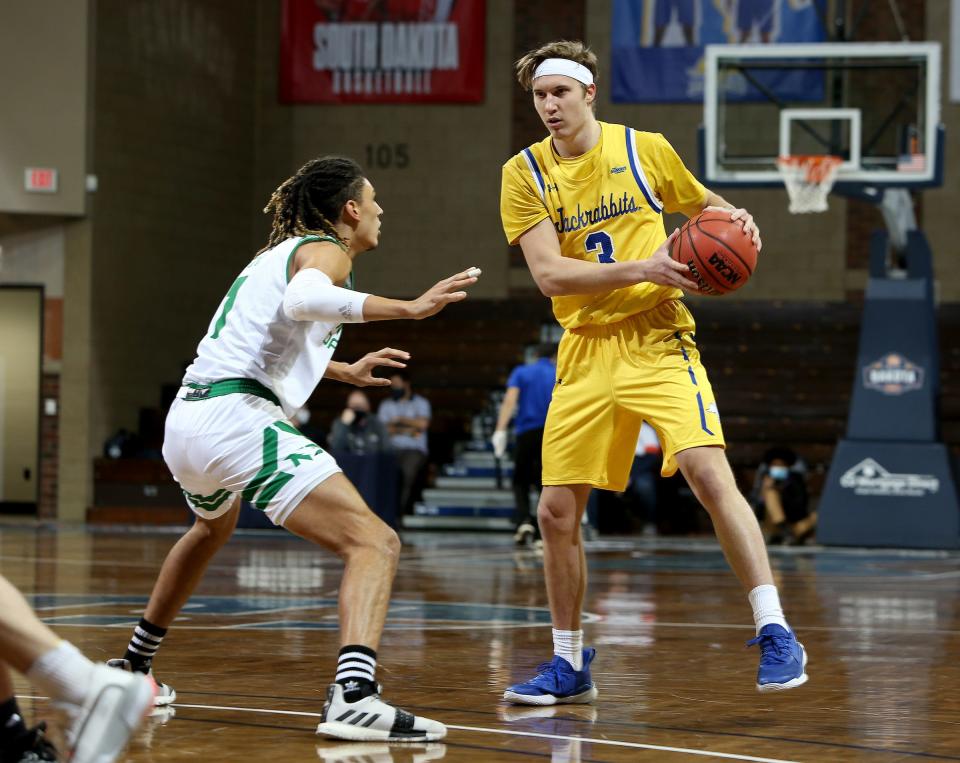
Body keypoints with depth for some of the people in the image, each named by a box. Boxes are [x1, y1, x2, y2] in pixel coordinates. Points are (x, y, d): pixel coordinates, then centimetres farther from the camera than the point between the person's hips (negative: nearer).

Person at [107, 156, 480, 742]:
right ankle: (354, 693, -39)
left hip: (185, 423, 10)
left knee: (213, 528, 41)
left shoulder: (280, 251, 27)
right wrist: (407, 308, -26)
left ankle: (135, 666, 52)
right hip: (238, 417, -10)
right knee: (374, 542, -16)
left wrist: (347, 371, 53)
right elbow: (302, 299, -25)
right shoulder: (326, 249, 0)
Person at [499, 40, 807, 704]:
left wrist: (736, 220, -5)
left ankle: (775, 634, -17)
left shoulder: (645, 150, 1)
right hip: (585, 351, 2)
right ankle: (570, 666, 18)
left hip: (657, 340, -2)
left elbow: (705, 206, 19)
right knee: (557, 512, 2)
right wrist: (643, 268, -21)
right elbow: (549, 273, -10)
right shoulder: (525, 174, 1)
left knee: (710, 474, -21)